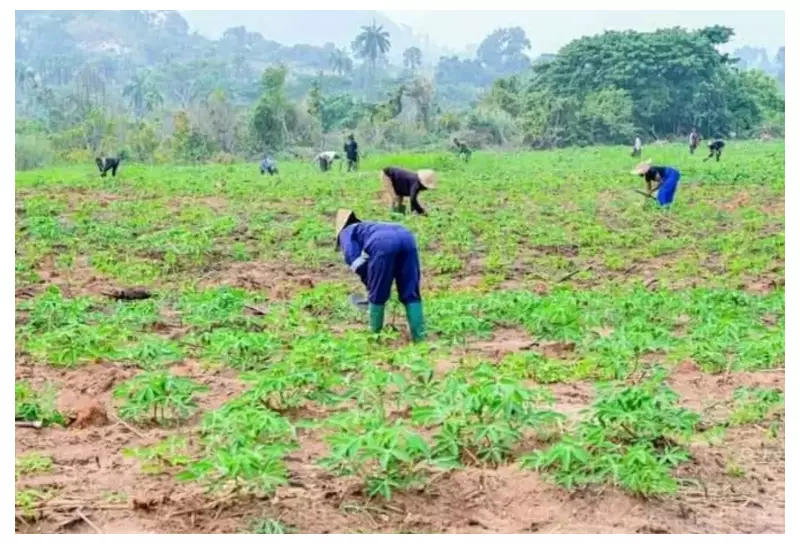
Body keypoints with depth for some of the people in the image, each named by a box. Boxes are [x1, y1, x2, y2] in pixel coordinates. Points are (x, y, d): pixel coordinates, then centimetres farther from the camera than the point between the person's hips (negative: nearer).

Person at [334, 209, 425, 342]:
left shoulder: (346, 232, 29)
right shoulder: (369, 227, 47)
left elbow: (353, 258, 7)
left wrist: (368, 283, 15)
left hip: (383, 244, -6)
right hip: (406, 237, 6)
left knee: (377, 295, 12)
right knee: (411, 294, 13)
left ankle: (375, 335, 22)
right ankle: (419, 336, 8)